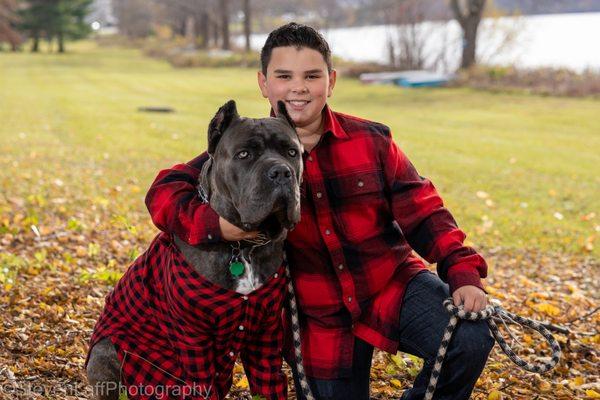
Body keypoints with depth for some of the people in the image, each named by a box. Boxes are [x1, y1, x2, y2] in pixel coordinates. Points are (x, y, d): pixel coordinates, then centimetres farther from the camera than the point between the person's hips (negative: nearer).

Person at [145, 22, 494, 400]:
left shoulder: (371, 140, -5)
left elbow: (421, 212, -3)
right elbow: (165, 191, -14)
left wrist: (462, 273, -16)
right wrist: (215, 224, -34)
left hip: (394, 286, 0)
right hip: (320, 318, 0)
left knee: (469, 340, -24)